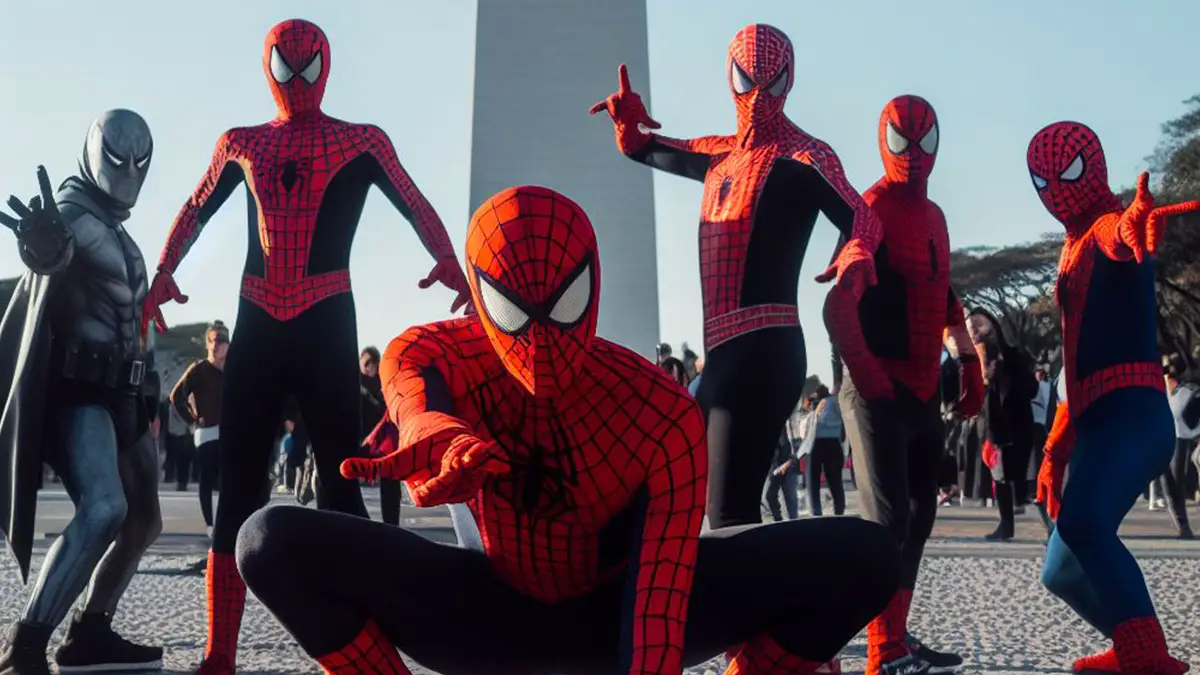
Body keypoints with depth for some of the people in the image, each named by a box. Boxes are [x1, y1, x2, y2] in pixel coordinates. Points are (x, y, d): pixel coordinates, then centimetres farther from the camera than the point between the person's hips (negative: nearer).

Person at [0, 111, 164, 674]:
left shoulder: (119, 233, 19)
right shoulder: (73, 208, -8)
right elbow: (52, 253, -35)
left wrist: (146, 389, 23)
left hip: (122, 391, 10)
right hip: (78, 388, -10)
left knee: (143, 521, 14)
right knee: (103, 507, -29)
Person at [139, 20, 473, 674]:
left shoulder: (363, 142, 7)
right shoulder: (241, 145, 16)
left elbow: (416, 207, 1)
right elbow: (195, 212, 26)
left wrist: (450, 262, -19)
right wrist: (162, 274, 11)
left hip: (325, 324, -3)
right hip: (256, 325, 3)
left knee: (340, 487, -5)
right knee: (237, 490, 2)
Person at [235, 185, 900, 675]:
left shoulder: (665, 416, -24)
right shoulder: (434, 352, -18)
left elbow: (658, 600, -29)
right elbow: (414, 397, -44)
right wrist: (439, 436, -68)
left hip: (616, 607, -1)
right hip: (495, 611, 2)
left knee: (863, 557, -23)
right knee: (276, 542, -24)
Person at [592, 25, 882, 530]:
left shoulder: (804, 156, -5)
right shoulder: (721, 156, 19)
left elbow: (861, 217, -20)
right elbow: (641, 148, 31)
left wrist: (858, 253, -44)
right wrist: (627, 119, 8)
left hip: (764, 349, -9)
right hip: (723, 350, 9)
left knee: (730, 515, -18)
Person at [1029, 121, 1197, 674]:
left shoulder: (1107, 228, -1)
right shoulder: (1075, 254, 24)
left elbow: (1125, 234, -30)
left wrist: (1137, 222, -56)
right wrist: (1055, 453, 25)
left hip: (1131, 414, -9)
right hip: (1095, 424, 9)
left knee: (1081, 522, -37)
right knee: (1063, 572, 17)